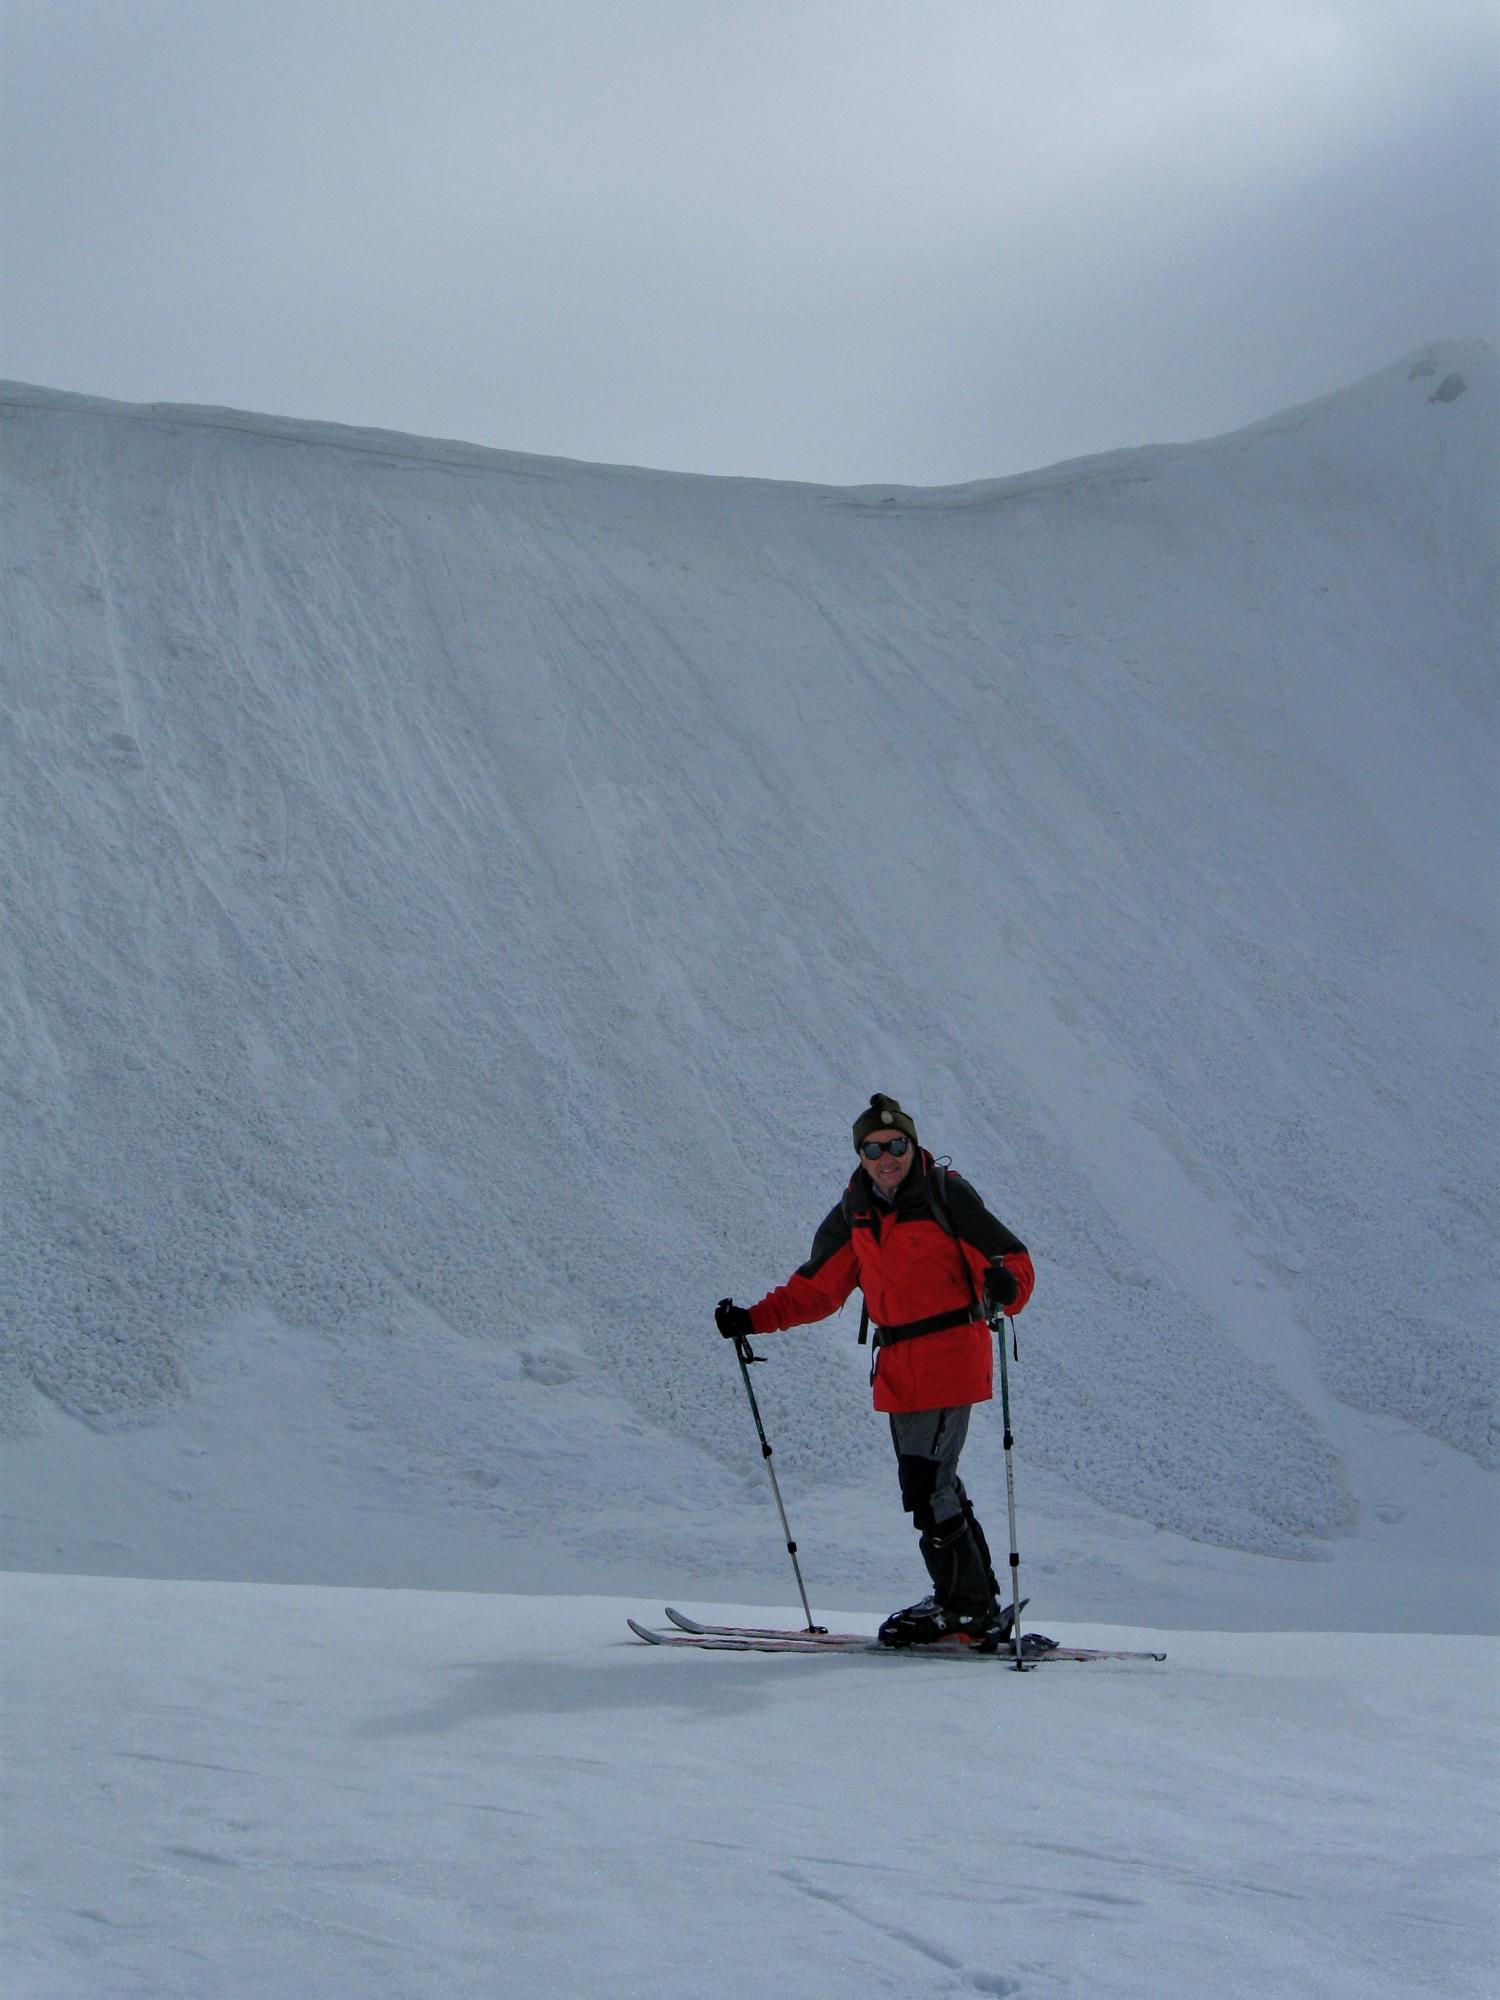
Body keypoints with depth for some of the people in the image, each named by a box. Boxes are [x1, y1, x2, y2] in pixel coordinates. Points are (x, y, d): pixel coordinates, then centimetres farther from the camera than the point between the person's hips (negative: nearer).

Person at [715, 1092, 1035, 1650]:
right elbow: (817, 1288, 16)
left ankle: (967, 1610, -1)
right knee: (936, 1486, 11)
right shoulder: (854, 1212, 10)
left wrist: (1005, 1286, -34)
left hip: (950, 1359, -7)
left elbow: (1012, 1259, -11)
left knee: (926, 1487, -12)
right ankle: (976, 1604, 22)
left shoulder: (947, 1194, -8)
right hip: (897, 1369, 7)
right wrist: (753, 1320, 6)